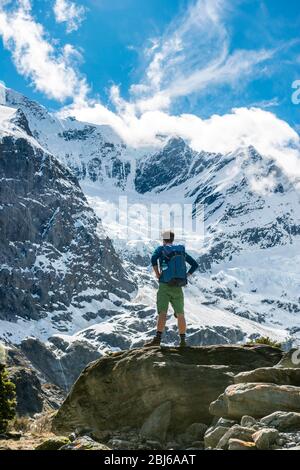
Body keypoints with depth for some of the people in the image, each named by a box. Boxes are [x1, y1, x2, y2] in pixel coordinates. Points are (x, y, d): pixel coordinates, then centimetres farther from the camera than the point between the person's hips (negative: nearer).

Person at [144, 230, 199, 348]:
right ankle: (182, 341, 8)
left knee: (162, 313, -13)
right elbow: (195, 264, 16)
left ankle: (158, 338, -26)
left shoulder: (161, 249, 4)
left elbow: (153, 259, -19)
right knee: (180, 314, 8)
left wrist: (157, 274, -8)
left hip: (164, 286, -3)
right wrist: (185, 276, 13)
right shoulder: (181, 250, 15)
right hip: (178, 287, 3)